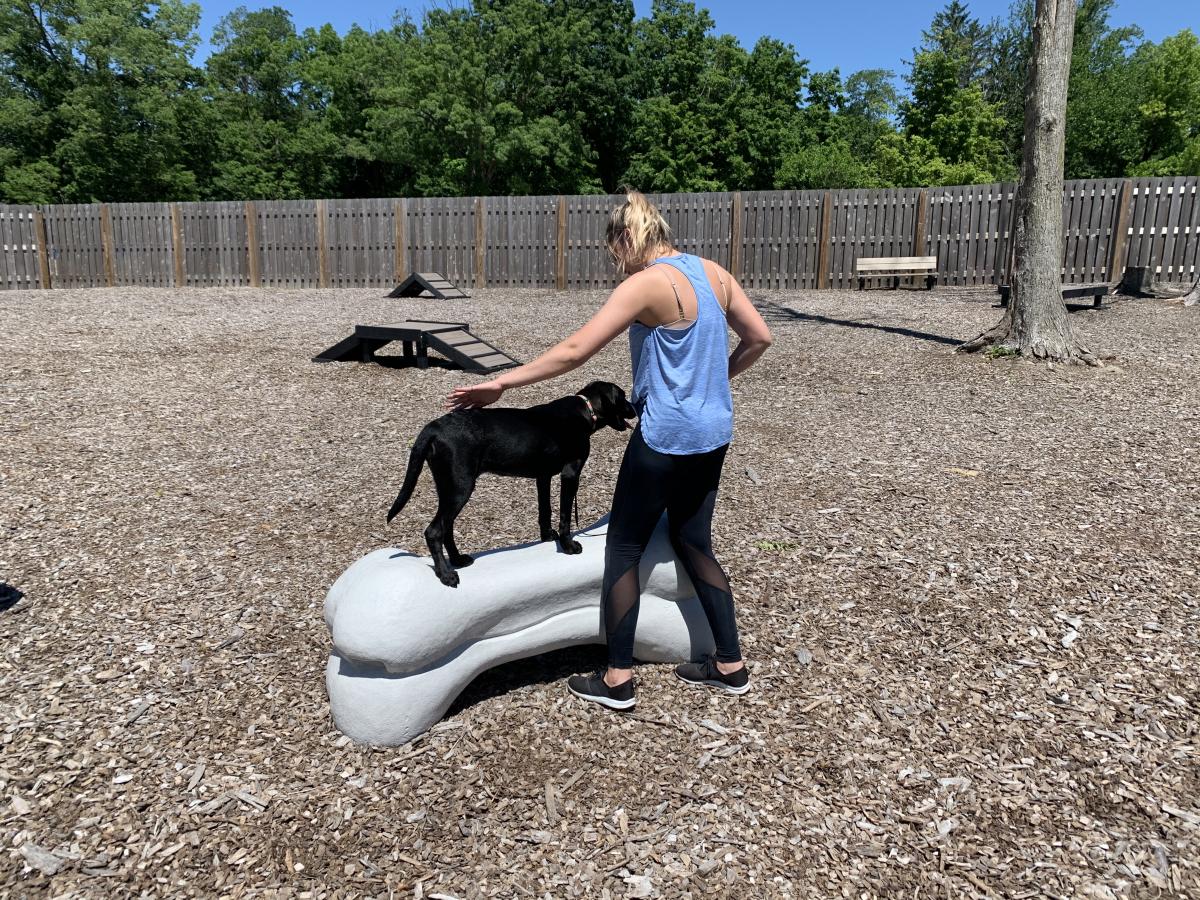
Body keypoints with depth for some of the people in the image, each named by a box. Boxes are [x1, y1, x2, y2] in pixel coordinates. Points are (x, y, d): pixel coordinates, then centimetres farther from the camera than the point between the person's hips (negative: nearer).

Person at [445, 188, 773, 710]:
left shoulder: (648, 283, -16)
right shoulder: (713, 272, 6)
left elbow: (575, 351, -21)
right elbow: (759, 338, 13)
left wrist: (501, 383, -16)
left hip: (667, 436, -8)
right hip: (713, 433, 8)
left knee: (623, 548, 6)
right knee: (693, 542, 19)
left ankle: (617, 678, 13)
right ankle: (730, 665, 26)